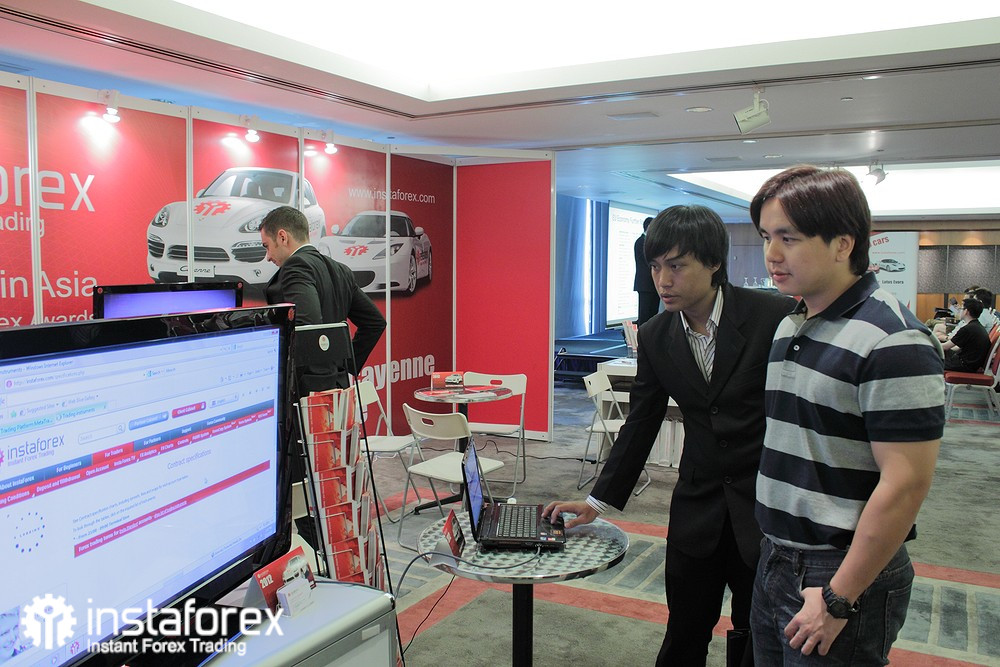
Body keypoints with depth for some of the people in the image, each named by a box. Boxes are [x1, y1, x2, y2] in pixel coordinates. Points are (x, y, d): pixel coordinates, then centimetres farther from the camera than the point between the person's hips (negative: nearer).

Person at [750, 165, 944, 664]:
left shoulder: (892, 342, -19)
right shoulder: (789, 327, 7)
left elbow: (906, 484, -21)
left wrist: (838, 599, -18)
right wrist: (773, 550, 12)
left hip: (841, 576, -7)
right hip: (775, 561, 8)